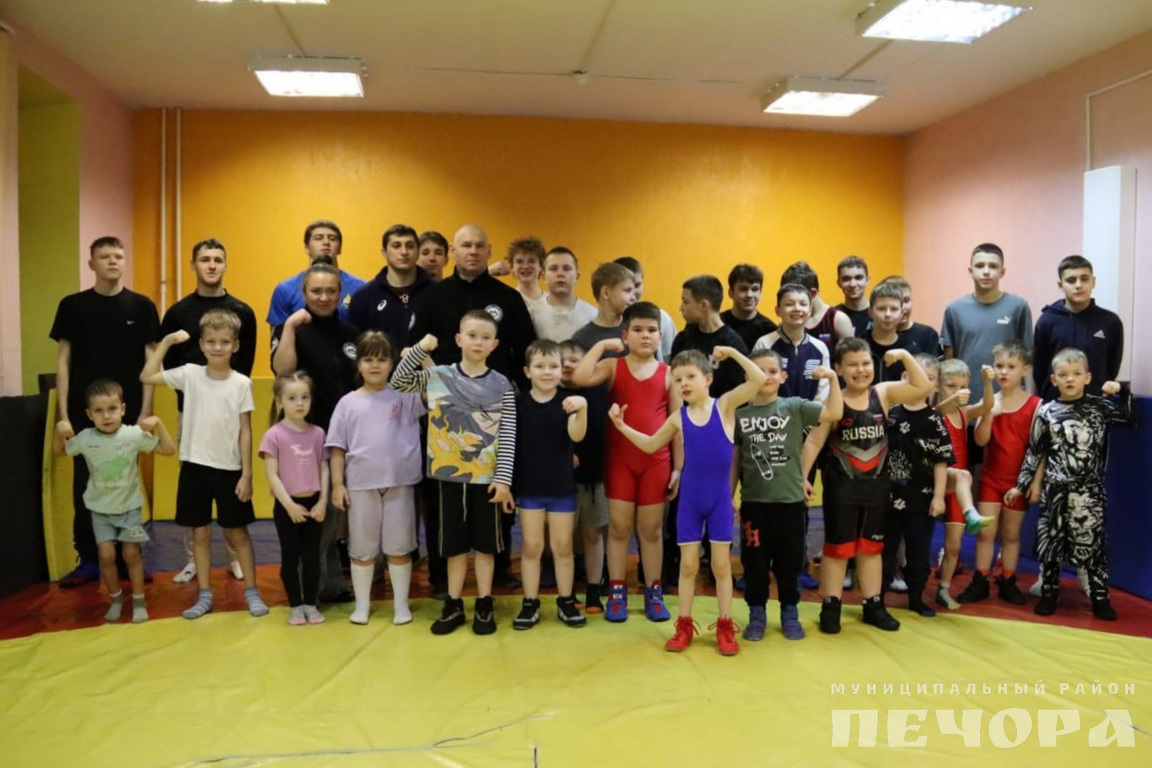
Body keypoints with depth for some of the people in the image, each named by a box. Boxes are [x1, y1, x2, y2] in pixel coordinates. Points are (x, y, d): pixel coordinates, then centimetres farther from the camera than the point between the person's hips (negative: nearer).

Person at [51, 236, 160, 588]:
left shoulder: (142, 306, 1)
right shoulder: (72, 306, 3)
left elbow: (150, 363, 1)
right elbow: (63, 361, 3)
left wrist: (145, 412, -4)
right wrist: (63, 415, -3)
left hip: (128, 413, -1)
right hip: (84, 414, 1)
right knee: (85, 487, 6)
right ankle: (88, 559, 17)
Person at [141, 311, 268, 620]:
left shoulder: (242, 383, -5)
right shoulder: (190, 374, 0)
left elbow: (245, 431, -4)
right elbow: (147, 377, 1)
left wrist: (247, 473, -7)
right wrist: (166, 341, -2)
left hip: (229, 469, -2)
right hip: (194, 467, 2)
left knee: (237, 533, 8)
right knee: (200, 533, 11)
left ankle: (251, 592, 19)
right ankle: (205, 595, 22)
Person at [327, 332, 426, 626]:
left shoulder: (405, 396, 1)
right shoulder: (348, 402, 2)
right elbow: (338, 447, 3)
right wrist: (337, 484, -1)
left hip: (400, 482, -1)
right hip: (361, 485, 1)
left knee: (399, 546, 9)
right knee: (361, 547, 12)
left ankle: (401, 603, 22)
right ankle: (362, 604, 27)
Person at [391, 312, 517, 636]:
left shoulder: (502, 385, -3)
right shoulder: (438, 376, 0)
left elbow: (508, 435, -5)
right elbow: (399, 382, -4)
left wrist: (504, 478, -11)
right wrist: (420, 349, -15)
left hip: (488, 476, -1)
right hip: (451, 474, 1)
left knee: (485, 542, 9)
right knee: (454, 542, 11)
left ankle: (484, 606, 22)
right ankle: (453, 605, 23)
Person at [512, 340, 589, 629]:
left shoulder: (567, 402, -6)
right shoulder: (519, 402, -4)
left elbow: (576, 435, -22)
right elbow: (510, 440, 4)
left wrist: (582, 408, -39)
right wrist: (508, 480, 0)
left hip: (562, 487, 0)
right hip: (528, 487, 0)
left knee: (563, 546, 10)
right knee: (531, 547, 8)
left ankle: (566, 601, 24)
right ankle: (530, 603, 19)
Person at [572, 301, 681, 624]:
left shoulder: (668, 374, 2)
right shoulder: (613, 366, -1)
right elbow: (579, 378, -21)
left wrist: (678, 467, 1)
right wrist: (601, 345, -14)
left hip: (656, 461, 1)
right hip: (619, 458, -1)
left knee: (651, 528, 10)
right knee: (619, 526, 6)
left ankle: (654, 592, 22)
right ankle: (616, 592, 18)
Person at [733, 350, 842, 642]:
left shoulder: (795, 407, -2)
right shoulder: (740, 414, 0)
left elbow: (834, 413, -12)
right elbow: (735, 459, 6)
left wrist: (833, 379, -21)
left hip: (790, 500, 0)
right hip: (753, 501, 1)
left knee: (789, 562, 12)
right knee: (754, 563, 9)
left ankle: (790, 614, 29)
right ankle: (757, 615, 24)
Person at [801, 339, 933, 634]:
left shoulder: (884, 393, -1)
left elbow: (923, 388, -6)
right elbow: (813, 441, -12)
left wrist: (904, 356, -13)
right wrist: (802, 477, -17)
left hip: (876, 483, 4)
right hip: (841, 484, -3)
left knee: (871, 546, 15)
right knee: (837, 547, 5)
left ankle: (873, 605, 27)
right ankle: (830, 607, 16)